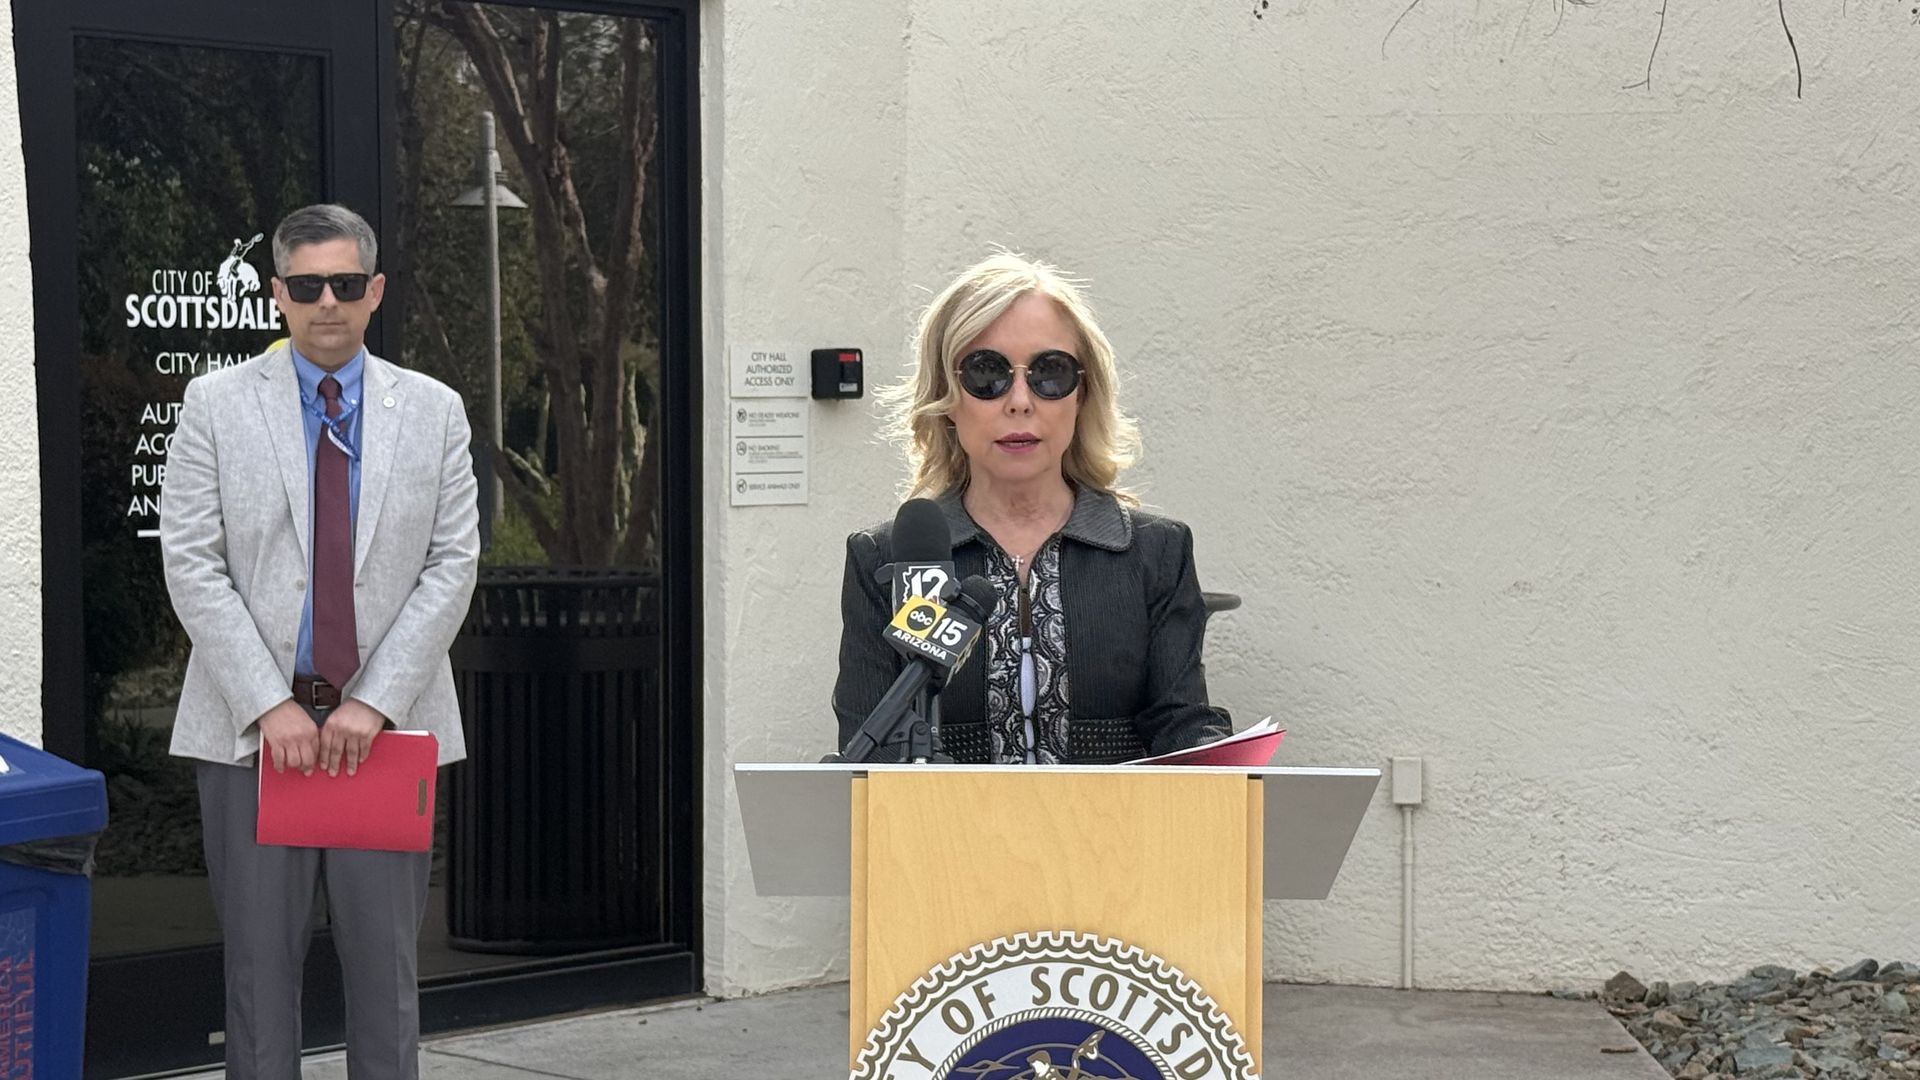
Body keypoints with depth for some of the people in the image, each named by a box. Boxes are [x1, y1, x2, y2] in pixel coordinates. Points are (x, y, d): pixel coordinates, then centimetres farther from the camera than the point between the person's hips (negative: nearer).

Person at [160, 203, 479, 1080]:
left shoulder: (433, 411, 7)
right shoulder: (217, 403, 3)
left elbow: (452, 564, 2)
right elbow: (192, 565, -2)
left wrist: (375, 701, -9)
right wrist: (270, 704, -11)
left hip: (385, 724, 1)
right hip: (251, 729, -1)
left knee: (384, 961, 5)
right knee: (260, 964, 3)